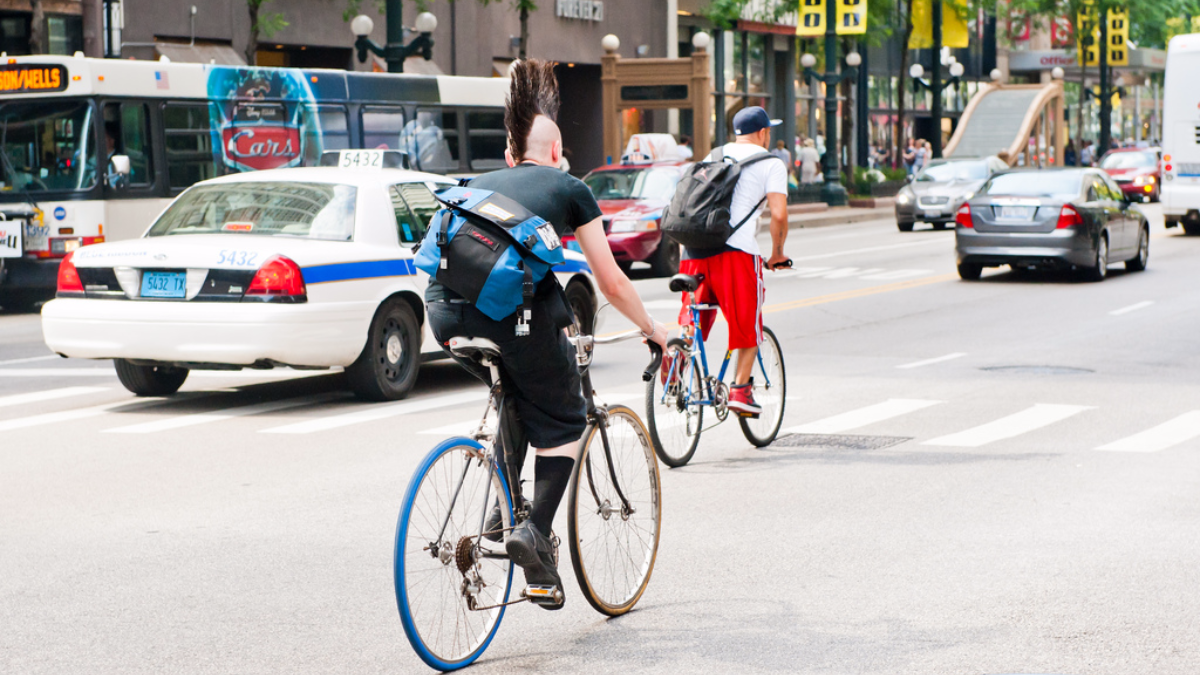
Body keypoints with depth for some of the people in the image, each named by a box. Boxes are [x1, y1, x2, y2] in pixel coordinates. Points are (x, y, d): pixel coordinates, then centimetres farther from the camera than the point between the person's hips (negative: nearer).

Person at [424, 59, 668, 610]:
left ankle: (504, 507, 24)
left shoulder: (478, 185, 29)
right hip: (514, 311, -5)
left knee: (521, 393, 31)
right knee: (562, 420, 16)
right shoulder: (568, 189, 19)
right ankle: (535, 529, -1)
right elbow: (611, 282, 21)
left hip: (446, 311, 5)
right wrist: (651, 328, 36)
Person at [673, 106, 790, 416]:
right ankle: (740, 389, 1)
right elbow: (778, 214, -4)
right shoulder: (770, 163, 6)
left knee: (694, 317, 19)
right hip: (736, 248, -5)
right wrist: (777, 253, 8)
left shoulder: (713, 156, 23)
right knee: (749, 323, 7)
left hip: (694, 247, 5)